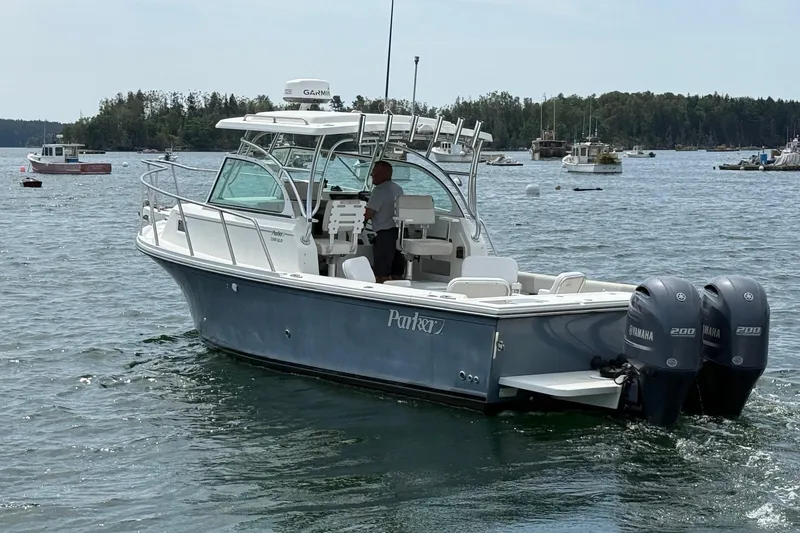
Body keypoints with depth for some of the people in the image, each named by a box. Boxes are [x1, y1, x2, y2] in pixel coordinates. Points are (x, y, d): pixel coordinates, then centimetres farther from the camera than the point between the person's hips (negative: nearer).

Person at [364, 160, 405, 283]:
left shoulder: (379, 190, -12)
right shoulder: (398, 189, 15)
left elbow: (368, 214, -16)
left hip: (385, 234, -8)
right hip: (399, 231, 8)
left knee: (381, 275, -6)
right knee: (397, 273, 11)